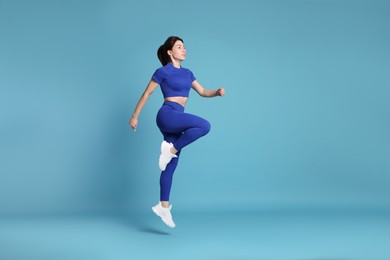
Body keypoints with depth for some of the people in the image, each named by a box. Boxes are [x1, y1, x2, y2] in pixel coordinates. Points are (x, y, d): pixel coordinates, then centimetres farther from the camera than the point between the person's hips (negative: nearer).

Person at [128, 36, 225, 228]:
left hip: (177, 120, 7)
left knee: (171, 166, 7)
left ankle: (163, 206, 12)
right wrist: (135, 116, 3)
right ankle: (170, 149, -14)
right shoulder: (163, 72, -2)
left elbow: (203, 92, 17)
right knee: (204, 125, -27)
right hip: (167, 115, -7)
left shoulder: (187, 73, 18)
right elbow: (146, 94, 2)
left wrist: (218, 92, -4)